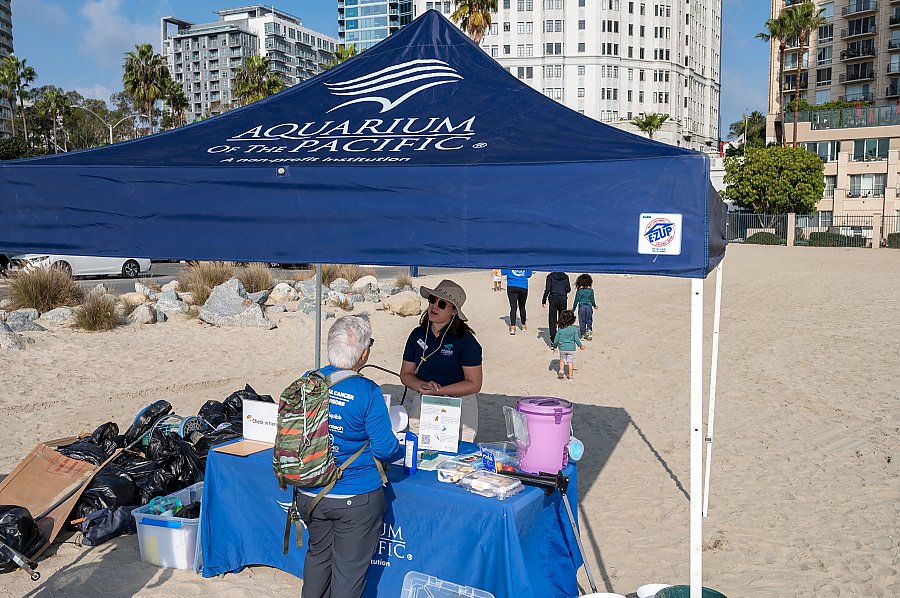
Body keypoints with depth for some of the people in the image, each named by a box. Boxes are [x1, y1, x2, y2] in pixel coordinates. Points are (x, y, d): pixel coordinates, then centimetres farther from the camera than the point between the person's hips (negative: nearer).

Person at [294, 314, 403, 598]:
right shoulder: (368, 392, -20)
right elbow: (385, 449, -16)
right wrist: (402, 449, 6)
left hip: (310, 495, 5)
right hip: (355, 499, -5)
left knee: (318, 554, 26)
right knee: (349, 567, 12)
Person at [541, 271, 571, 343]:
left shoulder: (550, 276, -5)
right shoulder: (565, 276, 2)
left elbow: (547, 289, -10)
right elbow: (568, 289, 2)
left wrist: (544, 300, -2)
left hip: (553, 299, -2)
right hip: (563, 299, 2)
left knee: (552, 321, 3)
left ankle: (553, 340, -1)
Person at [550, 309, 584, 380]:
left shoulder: (560, 329, -5)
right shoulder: (574, 328, -10)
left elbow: (556, 339, 0)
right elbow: (576, 339, -10)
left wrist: (554, 346, 17)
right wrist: (580, 345, 5)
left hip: (562, 348, 1)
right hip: (571, 348, -1)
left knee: (562, 359, 24)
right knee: (570, 361, 10)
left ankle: (561, 370, 7)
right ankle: (570, 375, 13)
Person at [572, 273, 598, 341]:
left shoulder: (579, 291, -5)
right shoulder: (591, 290, -3)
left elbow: (576, 300, -1)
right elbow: (592, 300, 3)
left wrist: (573, 308, 10)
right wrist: (595, 306, 22)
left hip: (581, 307, -1)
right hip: (589, 307, 1)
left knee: (582, 321, 7)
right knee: (589, 320, 14)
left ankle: (583, 334, 8)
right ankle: (589, 329, -5)